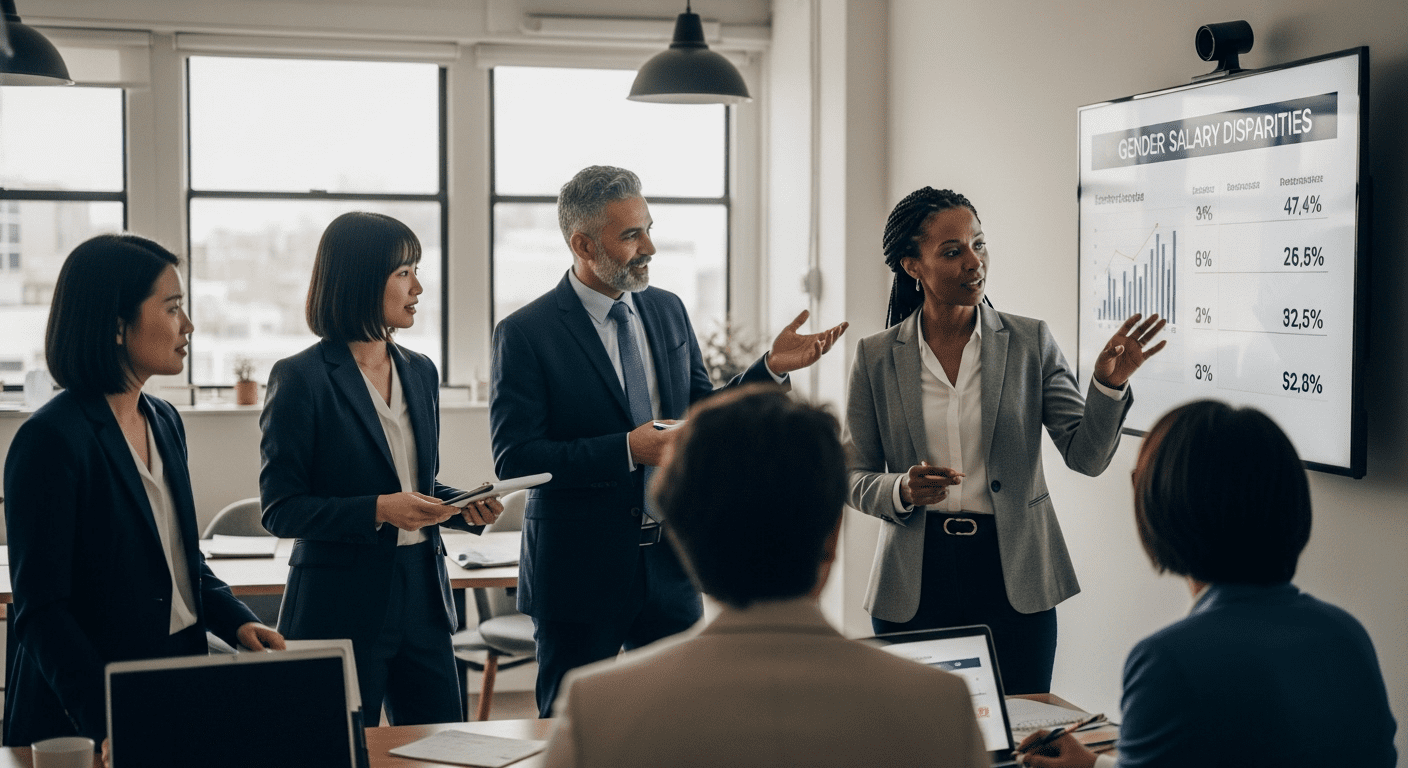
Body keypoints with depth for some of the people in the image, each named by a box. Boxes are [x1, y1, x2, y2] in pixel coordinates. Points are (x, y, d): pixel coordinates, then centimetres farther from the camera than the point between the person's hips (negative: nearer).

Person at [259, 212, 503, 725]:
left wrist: (464, 509, 0)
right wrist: (378, 509, -22)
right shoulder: (301, 378, -8)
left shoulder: (420, 372, 11)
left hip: (421, 594, 6)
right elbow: (281, 510, -10)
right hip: (342, 608, -6)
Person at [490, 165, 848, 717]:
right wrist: (626, 450, -24)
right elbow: (513, 458, -17)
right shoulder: (525, 334, -11)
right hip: (580, 571, -5)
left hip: (670, 565, 5)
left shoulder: (668, 310, 7)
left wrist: (771, 368, -3)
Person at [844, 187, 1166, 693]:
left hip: (1015, 578, 0)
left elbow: (1086, 455, -4)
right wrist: (902, 491, -16)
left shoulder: (1030, 342, 0)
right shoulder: (876, 357, 0)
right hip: (916, 580, 0)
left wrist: (1109, 384, -20)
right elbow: (855, 478, 4)